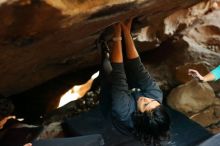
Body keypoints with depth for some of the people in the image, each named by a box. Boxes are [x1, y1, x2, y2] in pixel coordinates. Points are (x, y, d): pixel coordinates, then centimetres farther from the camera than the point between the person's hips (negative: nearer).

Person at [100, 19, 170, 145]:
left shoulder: (123, 111, -50)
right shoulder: (156, 96, -40)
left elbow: (119, 76, -49)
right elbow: (140, 71, -37)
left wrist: (118, 35, -46)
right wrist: (126, 32, -40)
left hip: (109, 109, -3)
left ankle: (103, 53, 16)